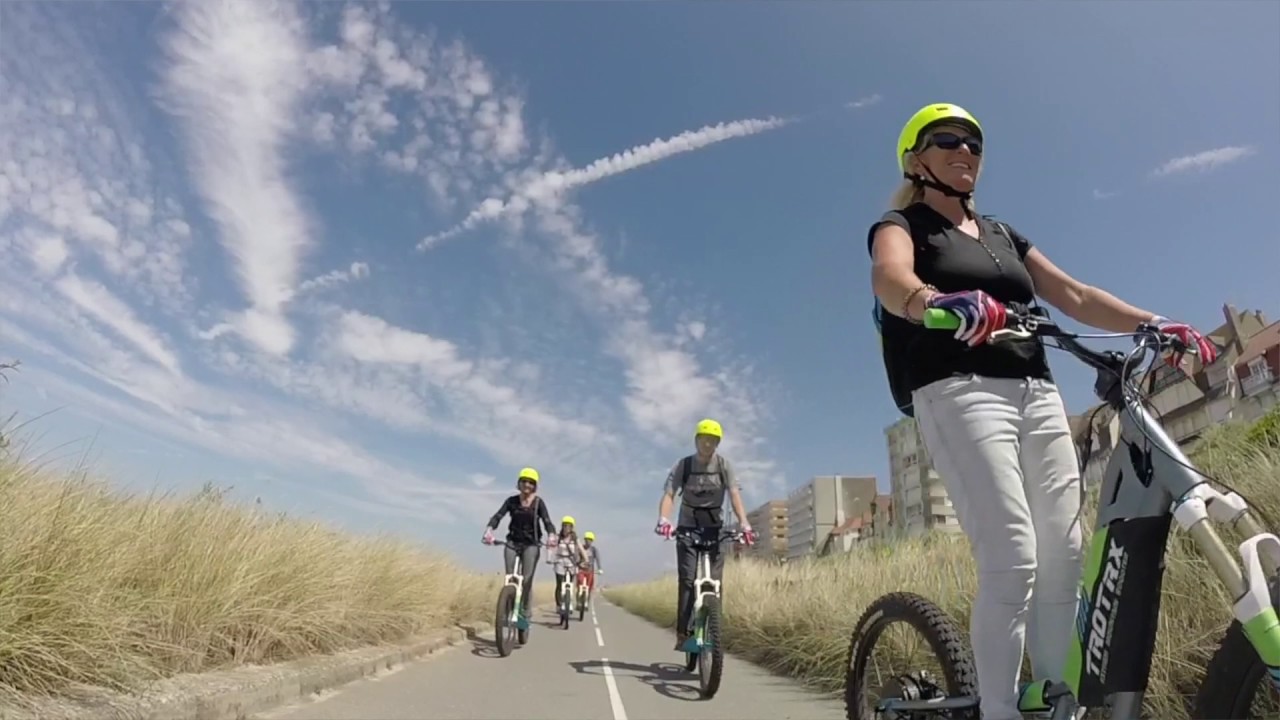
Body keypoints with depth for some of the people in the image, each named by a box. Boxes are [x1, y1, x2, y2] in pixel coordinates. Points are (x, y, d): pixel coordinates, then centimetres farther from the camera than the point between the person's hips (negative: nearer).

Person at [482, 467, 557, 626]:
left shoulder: (538, 502, -5)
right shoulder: (511, 501, -1)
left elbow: (547, 521, -16)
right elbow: (498, 516, -13)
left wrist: (551, 536, -37)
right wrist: (489, 530, -33)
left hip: (531, 544, -2)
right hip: (512, 542, 2)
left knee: (527, 580, -8)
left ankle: (525, 614, 2)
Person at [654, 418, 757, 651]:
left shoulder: (723, 464, -7)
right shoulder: (682, 465, -9)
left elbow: (734, 494, -16)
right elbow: (668, 495, -19)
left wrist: (743, 523, -32)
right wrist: (663, 520, -39)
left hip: (714, 529, 1)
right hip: (688, 529, -1)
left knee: (714, 582, -5)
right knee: (687, 580, -12)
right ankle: (682, 633, -9)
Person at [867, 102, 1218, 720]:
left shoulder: (1004, 237, 27)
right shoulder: (902, 225, 6)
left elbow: (1075, 297, 19)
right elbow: (889, 277, -18)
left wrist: (1154, 323, 4)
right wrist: (936, 303, -41)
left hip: (1038, 395, 7)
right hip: (961, 393, -6)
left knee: (1064, 557, 1)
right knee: (1012, 560, -16)